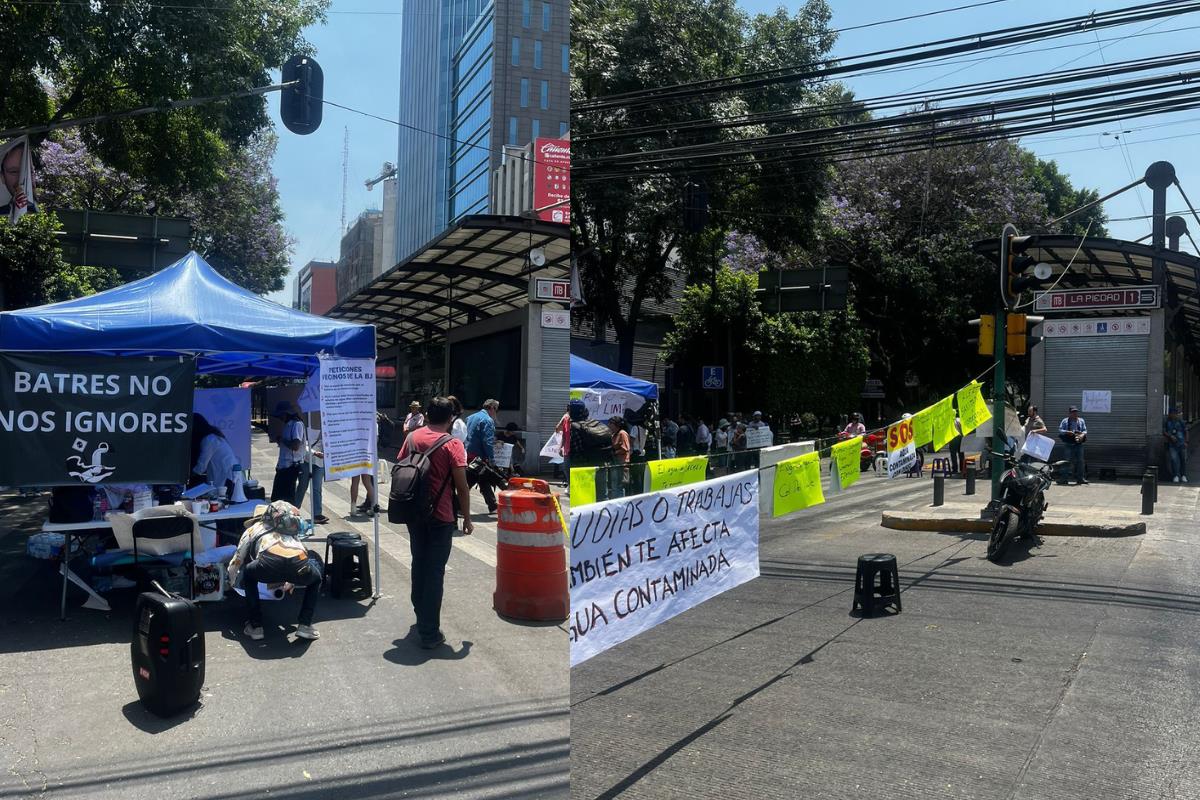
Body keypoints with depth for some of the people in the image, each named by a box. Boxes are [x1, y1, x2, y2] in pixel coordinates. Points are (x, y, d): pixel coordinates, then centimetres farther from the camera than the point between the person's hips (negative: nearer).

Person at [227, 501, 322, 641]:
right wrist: (291, 582, 73)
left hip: (270, 563, -2)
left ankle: (255, 627, 29)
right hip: (299, 564, 2)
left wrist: (233, 582, 64)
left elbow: (236, 562, 42)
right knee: (316, 579, 35)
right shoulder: (291, 529, 43)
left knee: (249, 575, 33)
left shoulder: (252, 529, 36)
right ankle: (304, 625, 21)